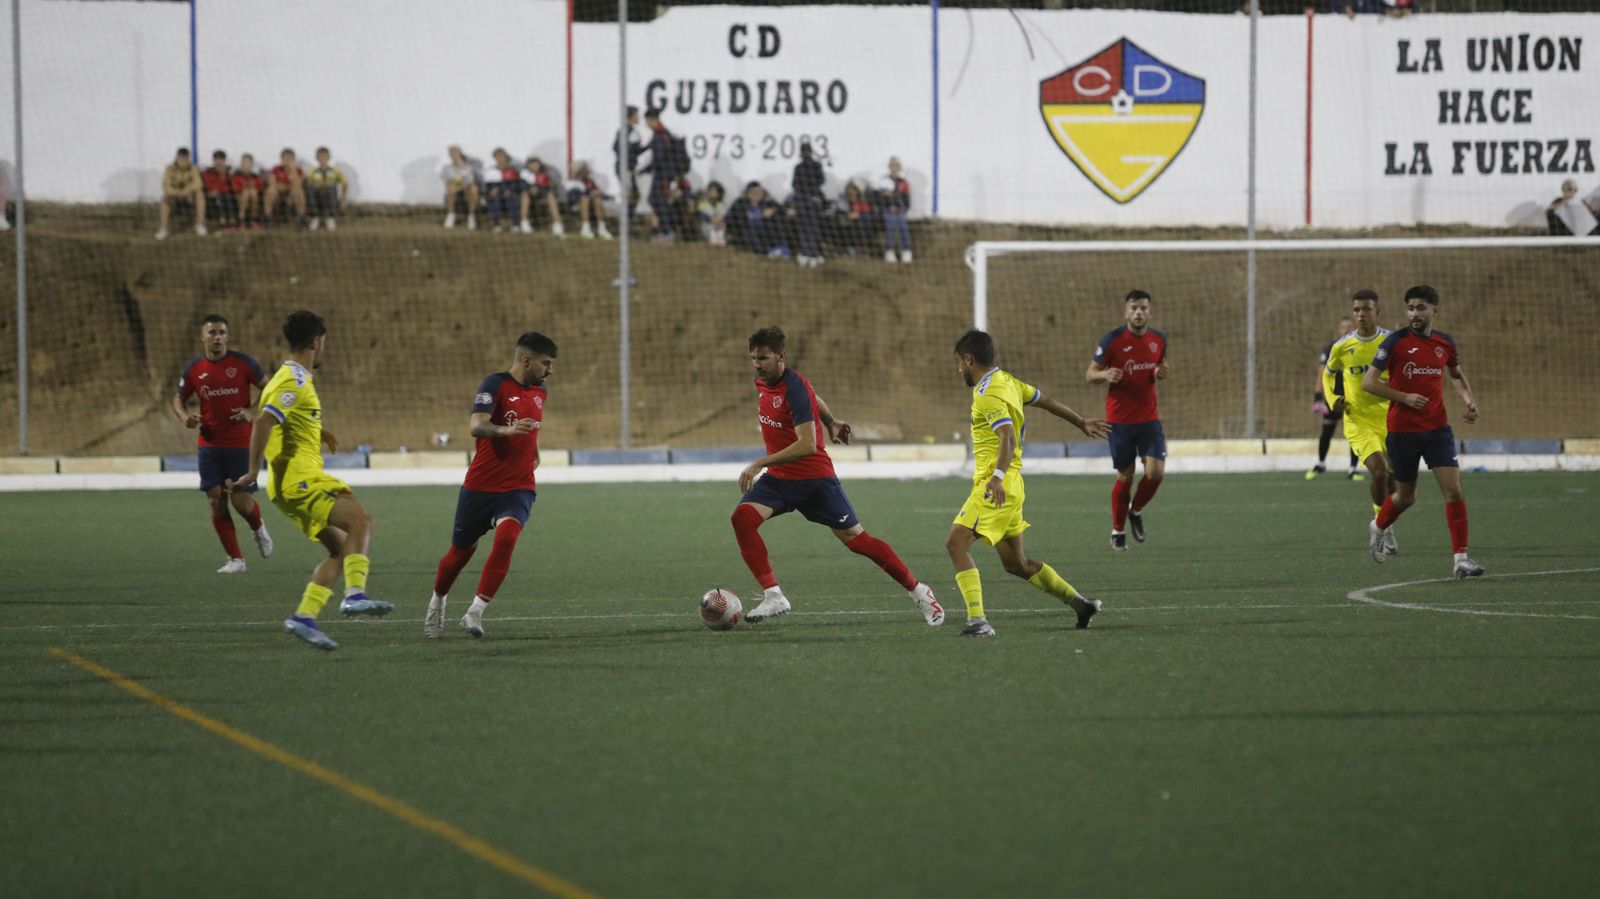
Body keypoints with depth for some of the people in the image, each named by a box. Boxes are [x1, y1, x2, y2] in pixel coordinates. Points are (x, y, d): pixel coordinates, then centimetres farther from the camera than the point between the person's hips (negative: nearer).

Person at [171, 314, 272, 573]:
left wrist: (251, 411, -15)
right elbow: (178, 399, 15)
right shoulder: (194, 369, 1)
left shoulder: (242, 363, -6)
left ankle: (258, 528, 30)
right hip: (209, 444, 3)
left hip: (241, 444, -3)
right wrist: (185, 417, -7)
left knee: (241, 502, -6)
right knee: (216, 502, -2)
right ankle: (235, 559, 9)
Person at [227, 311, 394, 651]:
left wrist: (318, 433, 43)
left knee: (340, 549, 8)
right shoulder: (295, 381, -12)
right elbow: (263, 422, -25)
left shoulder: (293, 379, 20)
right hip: (299, 479, -10)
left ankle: (304, 617, 2)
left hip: (299, 483, 10)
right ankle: (355, 595, -34)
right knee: (360, 519, -22)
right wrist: (253, 472, -28)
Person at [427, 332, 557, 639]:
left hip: (518, 487, 3)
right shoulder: (495, 385, -11)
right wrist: (506, 431, -44)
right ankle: (437, 602, 39)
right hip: (481, 485, -3)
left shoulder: (540, 392, 9)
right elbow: (477, 426, -27)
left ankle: (475, 613, -21)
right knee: (461, 551, 10)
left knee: (506, 536, -25)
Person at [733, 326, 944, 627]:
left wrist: (760, 464, -36)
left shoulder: (794, 389, -23)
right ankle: (773, 596, -16)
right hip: (779, 478, 7)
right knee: (742, 516, -18)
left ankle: (918, 592, 16)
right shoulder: (763, 384, 2)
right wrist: (830, 422, 38)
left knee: (856, 540, 0)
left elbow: (807, 445, -32)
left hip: (815, 478, -7)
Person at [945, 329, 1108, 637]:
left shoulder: (988, 395, -15)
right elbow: (1047, 401, 24)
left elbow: (1008, 438, -27)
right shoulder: (1006, 380, 13)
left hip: (995, 487, -10)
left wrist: (998, 476, -40)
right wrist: (1081, 423, 37)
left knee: (956, 543, -17)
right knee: (1016, 563, 17)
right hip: (1009, 487, 10)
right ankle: (1080, 602, 26)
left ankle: (978, 620, -25)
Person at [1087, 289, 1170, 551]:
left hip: (1149, 418, 3)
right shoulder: (1112, 340, -9)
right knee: (1125, 476, 3)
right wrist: (1105, 375, -26)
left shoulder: (1159, 340, 3)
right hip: (1120, 419, -3)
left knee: (1156, 471, -12)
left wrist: (1161, 373, -4)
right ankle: (1117, 531, 21)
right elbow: (1090, 375, -3)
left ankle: (1136, 511, 18)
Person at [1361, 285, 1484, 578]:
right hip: (1402, 430, -3)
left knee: (1454, 490, -11)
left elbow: (1457, 374, 23)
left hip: (1437, 429, 3)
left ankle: (1460, 558, -9)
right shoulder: (1396, 342, -9)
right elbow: (1369, 382, -9)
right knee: (1406, 496, 11)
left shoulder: (1445, 343, 4)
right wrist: (1404, 397, -18)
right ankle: (1378, 527, 43)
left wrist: (1469, 401, 6)